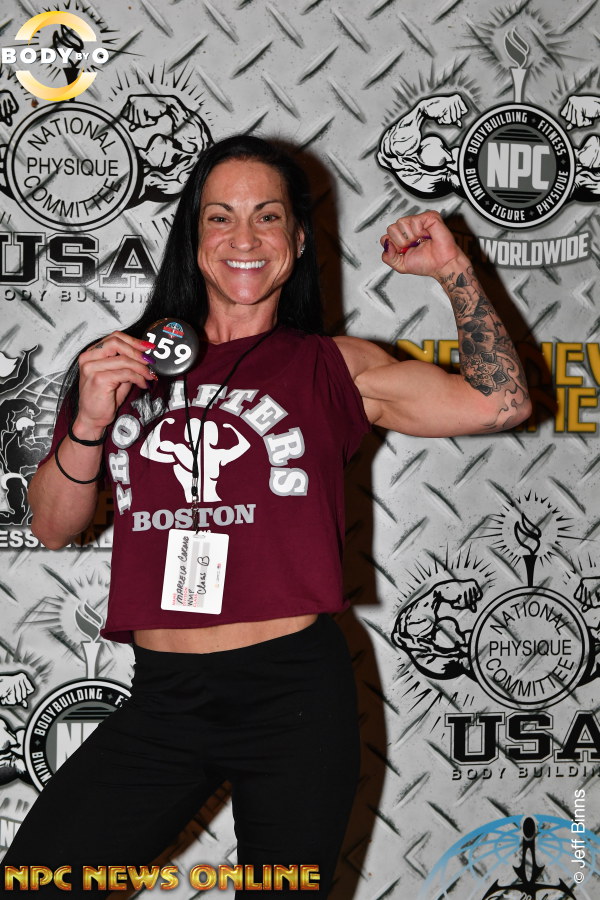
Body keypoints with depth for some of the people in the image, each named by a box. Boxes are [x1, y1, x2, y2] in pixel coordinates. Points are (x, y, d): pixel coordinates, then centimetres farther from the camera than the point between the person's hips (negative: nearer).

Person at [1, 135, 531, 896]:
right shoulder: (132, 363, 9)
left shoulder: (331, 369, 3)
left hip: (294, 696, -2)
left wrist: (452, 271, -1)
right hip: (162, 698, 2)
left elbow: (497, 402, -5)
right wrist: (90, 422, -9)